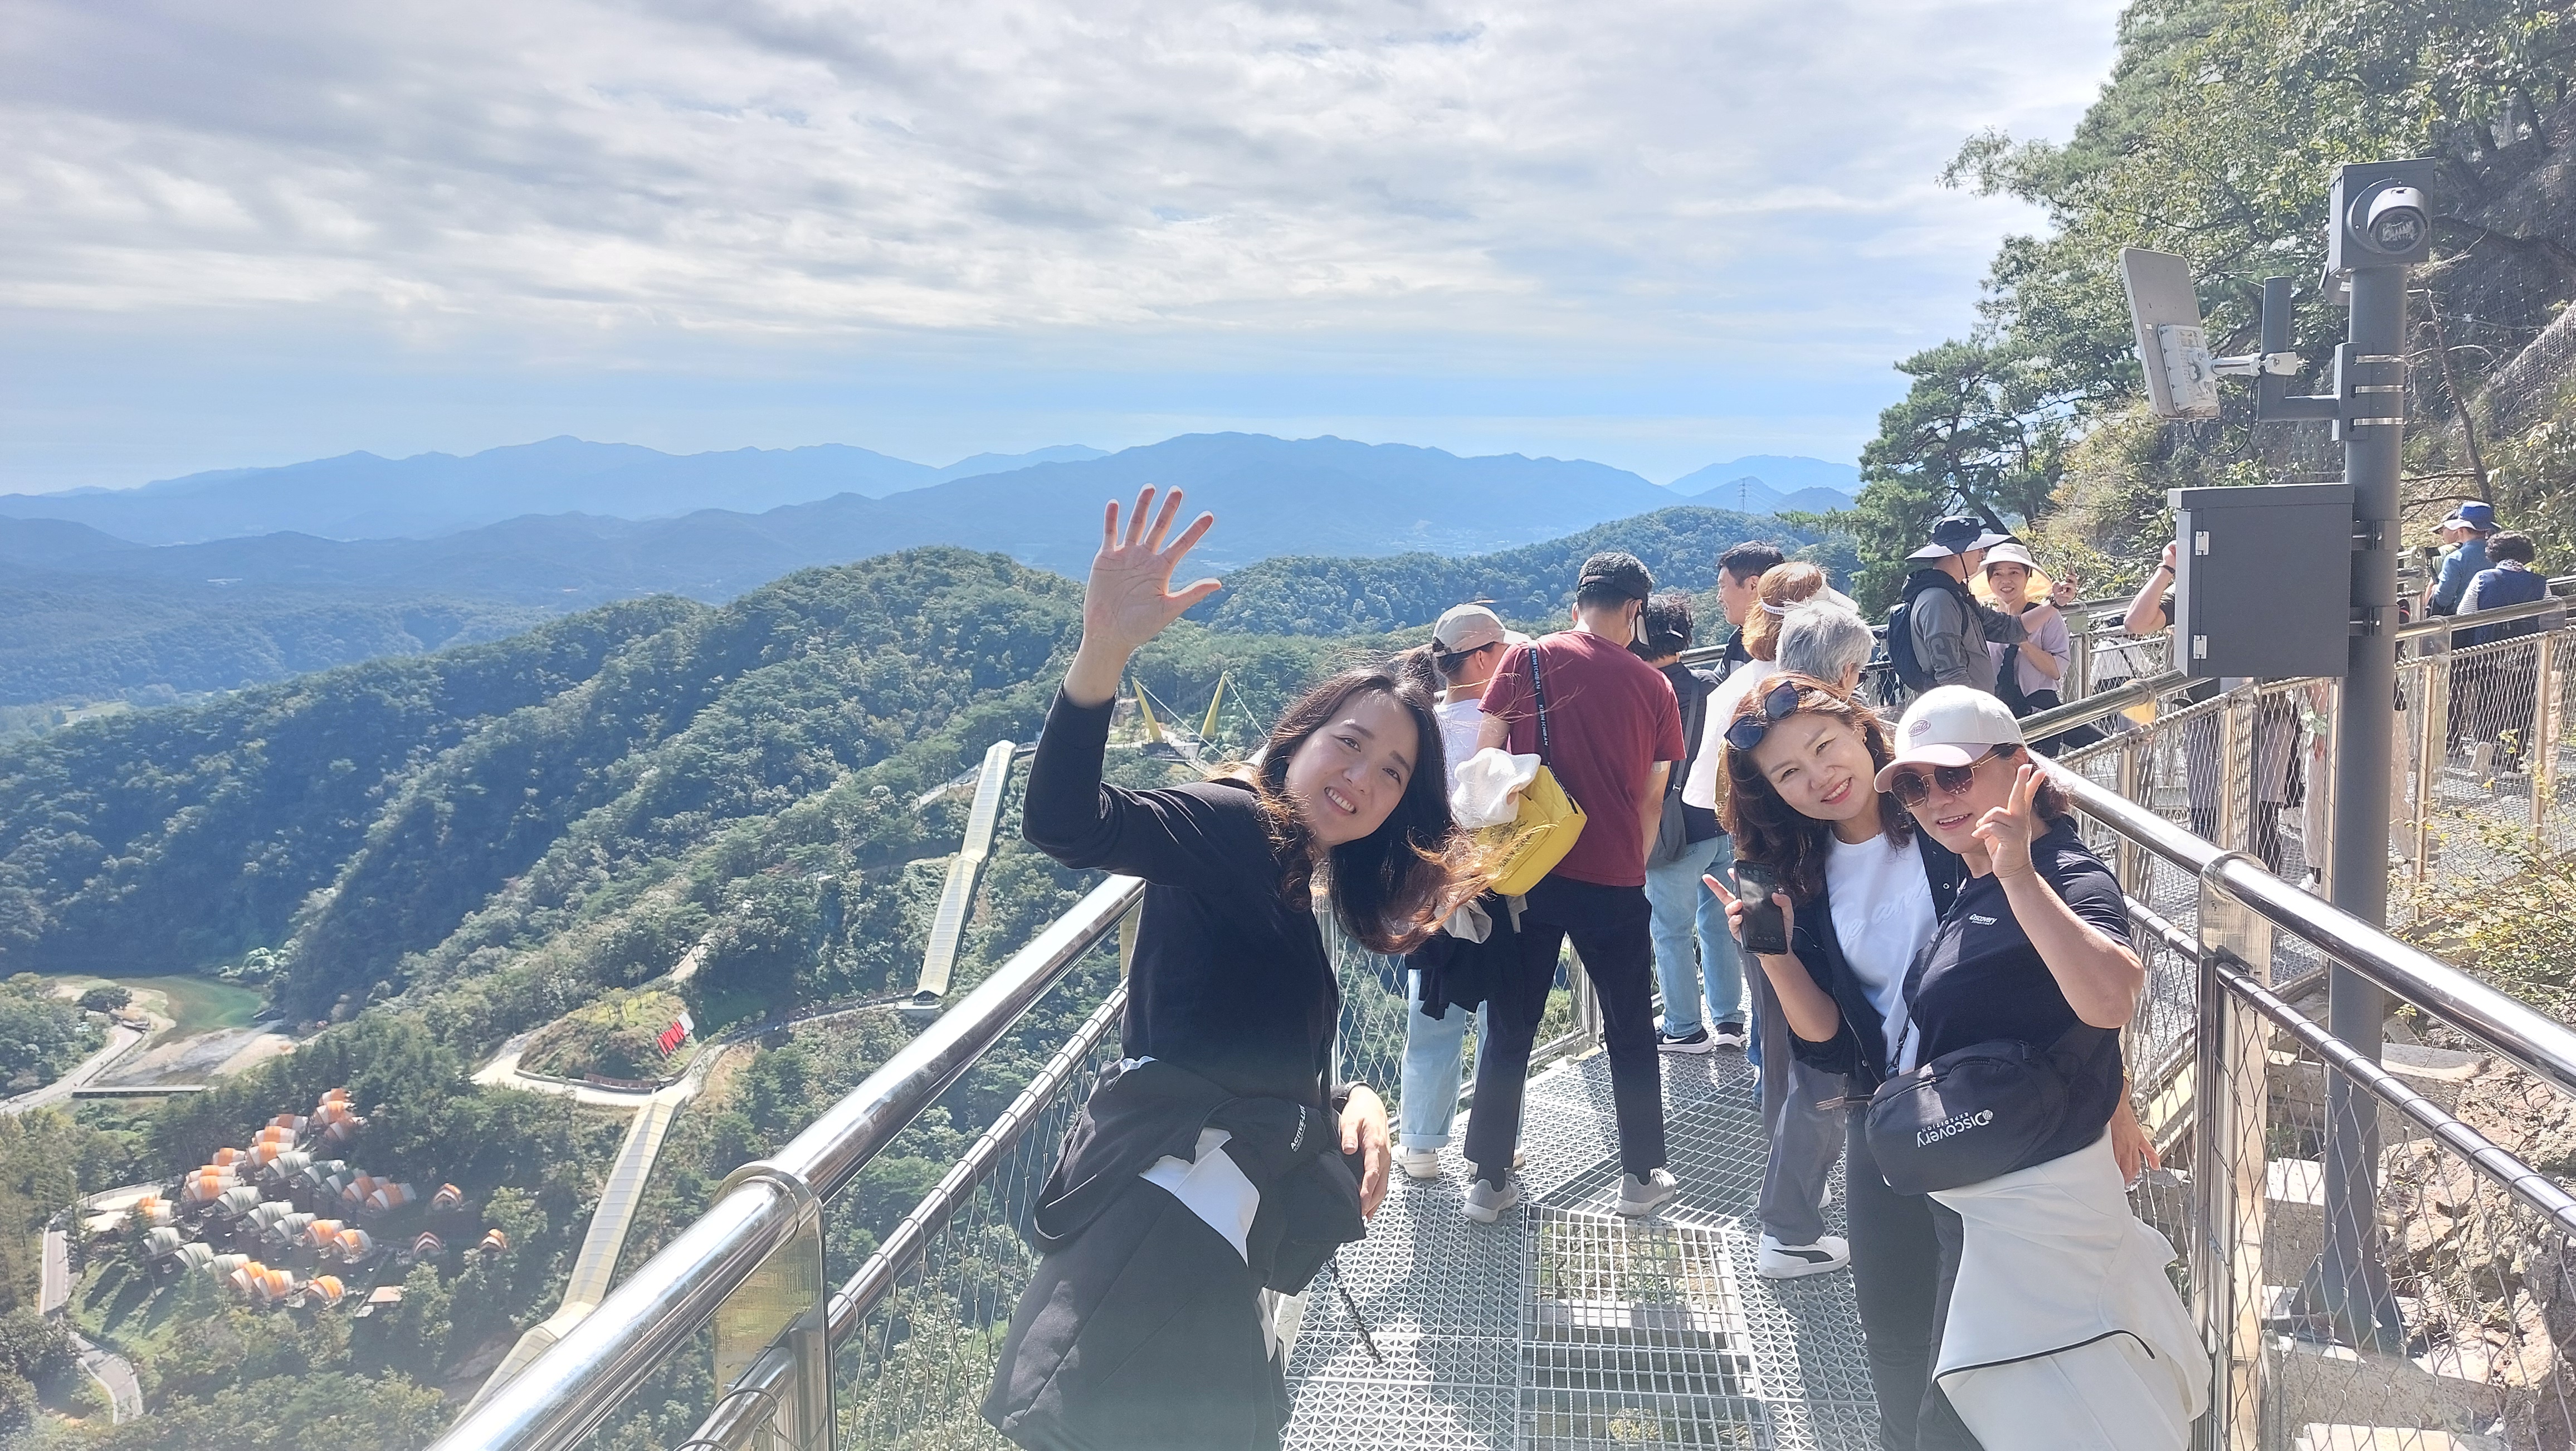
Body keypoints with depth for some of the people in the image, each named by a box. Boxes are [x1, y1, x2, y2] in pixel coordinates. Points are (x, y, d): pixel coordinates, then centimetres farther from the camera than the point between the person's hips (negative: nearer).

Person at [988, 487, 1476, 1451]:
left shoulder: (1294, 901, 21)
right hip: (1165, 1230, -10)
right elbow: (1065, 823, -25)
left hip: (1214, 1252, 10)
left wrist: (1350, 1102, 0)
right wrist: (1105, 647, -39)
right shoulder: (1235, 826, -5)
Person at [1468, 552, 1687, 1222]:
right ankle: (1641, 1176, 24)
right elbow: (1652, 799, 7)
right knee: (1631, 1032, 15)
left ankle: (1490, 1180, 15)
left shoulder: (1526, 661, -2)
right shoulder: (1652, 687, 2)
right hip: (1615, 882, 0)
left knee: (1510, 1030, 10)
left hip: (1528, 872, 0)